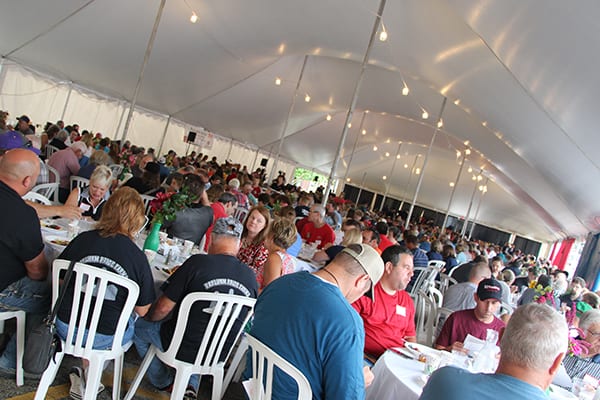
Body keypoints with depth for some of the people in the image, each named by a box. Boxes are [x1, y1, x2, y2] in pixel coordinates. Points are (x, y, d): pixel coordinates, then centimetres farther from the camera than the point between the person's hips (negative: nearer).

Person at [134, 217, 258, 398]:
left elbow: (163, 308, -18)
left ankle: (163, 382, 30)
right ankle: (191, 385, 25)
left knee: (139, 326, 22)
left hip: (182, 349, -4)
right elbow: (246, 319, 5)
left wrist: (149, 317, 5)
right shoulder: (250, 276, -10)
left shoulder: (198, 262, -23)